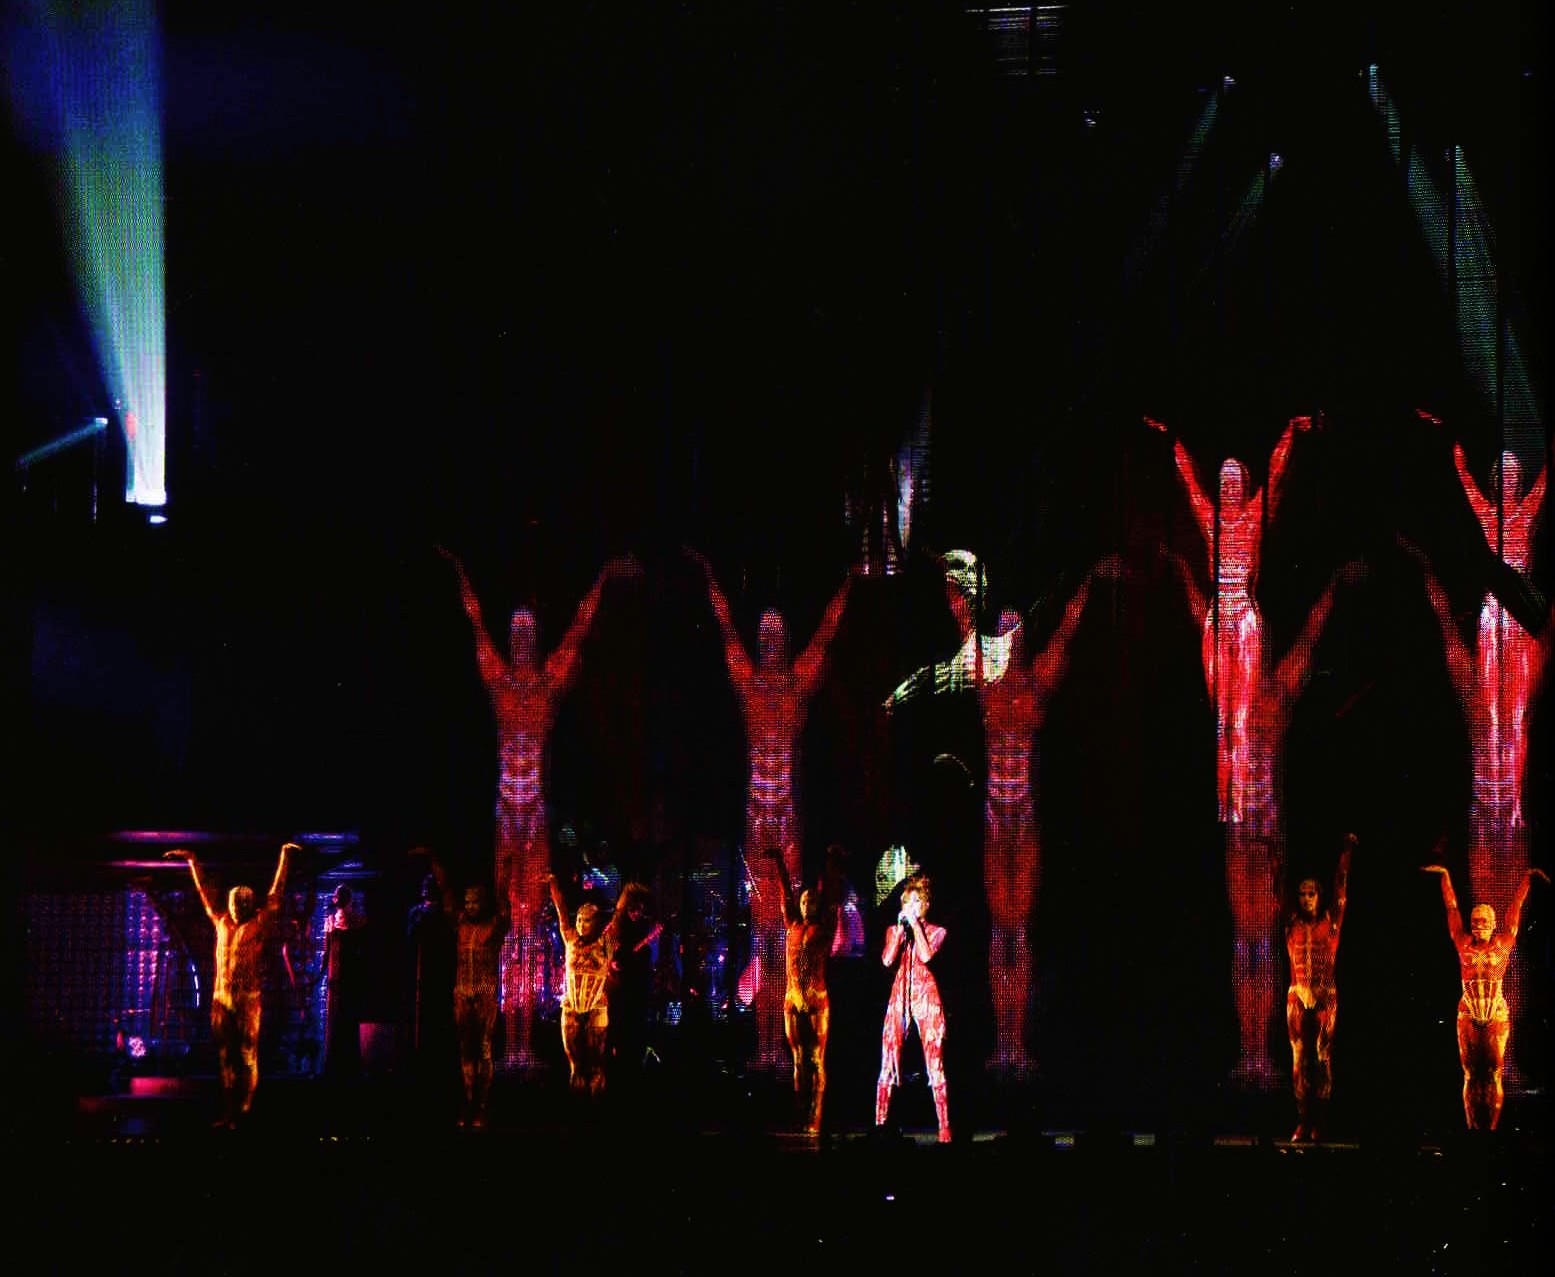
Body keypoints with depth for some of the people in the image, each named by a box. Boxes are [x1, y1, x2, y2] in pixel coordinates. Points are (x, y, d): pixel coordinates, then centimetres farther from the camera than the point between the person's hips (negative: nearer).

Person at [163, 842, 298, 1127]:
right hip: (221, 999, 4)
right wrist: (193, 861, 22)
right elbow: (205, 890, 20)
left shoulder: (259, 924, 2)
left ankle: (243, 1113, -3)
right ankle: (228, 1112, 7)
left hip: (248, 1000, -4)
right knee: (225, 1058, 5)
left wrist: (285, 857, -3)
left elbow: (276, 892, -1)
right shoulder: (222, 921, 12)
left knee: (248, 1057, -3)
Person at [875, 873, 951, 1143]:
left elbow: (926, 955, -12)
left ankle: (944, 1128, -8)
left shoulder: (936, 932, 8)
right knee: (889, 1063, -3)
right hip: (899, 997, 2)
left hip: (926, 998, -2)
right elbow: (887, 959, -3)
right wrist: (901, 928, -5)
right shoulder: (894, 931, 15)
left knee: (935, 1063, -7)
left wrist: (915, 925, -7)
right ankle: (880, 1124, -1)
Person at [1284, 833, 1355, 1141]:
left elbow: (1340, 887, 6)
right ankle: (1303, 1123, -1)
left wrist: (1346, 853, 4)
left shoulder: (1330, 922, 7)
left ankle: (1319, 1123, -3)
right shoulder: (1291, 925, 9)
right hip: (1297, 997, 1)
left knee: (1323, 1058, -3)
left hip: (1326, 997, -1)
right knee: (1300, 1059, -1)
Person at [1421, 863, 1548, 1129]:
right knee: (1471, 1074, 1)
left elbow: (1515, 909, 9)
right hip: (1468, 1014, 1)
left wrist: (1526, 879, 13)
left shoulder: (1502, 944, 4)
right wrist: (1445, 876, 17)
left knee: (1493, 1073, -3)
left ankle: (1490, 1129, -3)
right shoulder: (1464, 944, 6)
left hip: (1497, 1014, -1)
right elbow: (1452, 908, 12)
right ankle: (1474, 1129, 3)